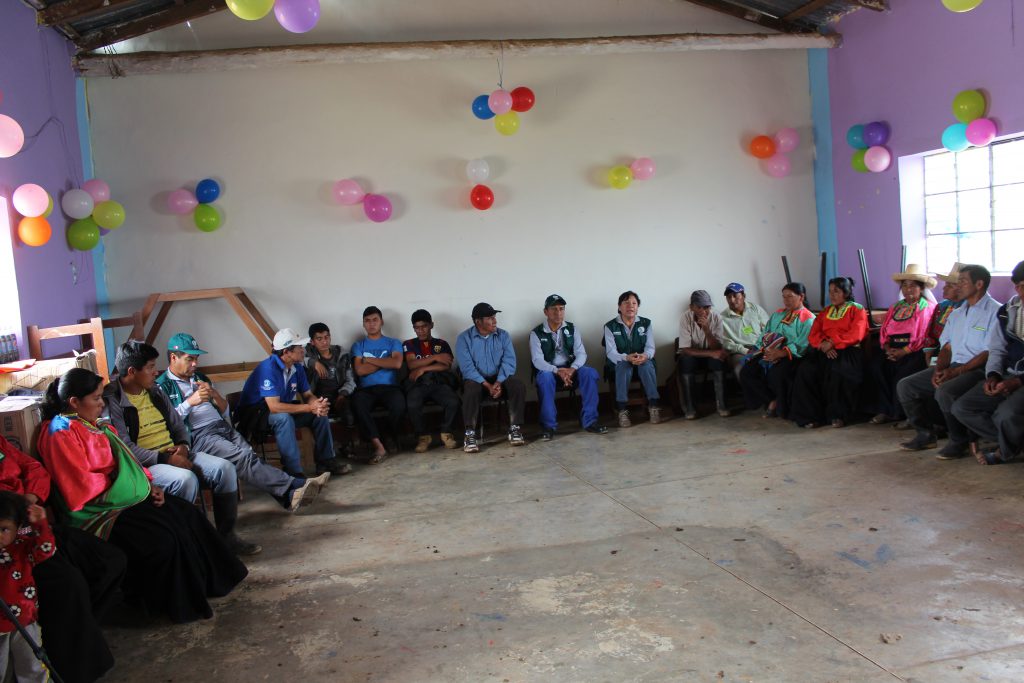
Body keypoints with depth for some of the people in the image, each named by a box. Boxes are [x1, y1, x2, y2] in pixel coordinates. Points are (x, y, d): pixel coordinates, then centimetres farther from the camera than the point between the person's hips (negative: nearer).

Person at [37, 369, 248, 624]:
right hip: (98, 512, -9)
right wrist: (117, 483, -9)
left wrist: (149, 483, 4)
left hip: (128, 498, 10)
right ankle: (181, 603, -5)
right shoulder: (61, 434, -15)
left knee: (187, 513, -3)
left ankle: (210, 579, 6)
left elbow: (124, 460, 17)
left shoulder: (93, 424, 14)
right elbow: (82, 487, -21)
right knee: (162, 537, -24)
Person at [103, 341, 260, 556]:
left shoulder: (155, 392, 15)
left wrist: (183, 445, -2)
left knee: (225, 468, -12)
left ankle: (226, 535, -4)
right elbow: (124, 448, -18)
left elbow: (178, 425, 20)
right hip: (145, 464, -7)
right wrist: (164, 458, -23)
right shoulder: (112, 401, -10)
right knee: (185, 479, -35)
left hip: (174, 454, 7)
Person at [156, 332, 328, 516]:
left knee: (246, 458, -24)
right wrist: (190, 402, -14)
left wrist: (215, 394, 5)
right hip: (198, 436, -6)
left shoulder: (199, 378, 25)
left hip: (222, 426, 6)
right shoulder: (162, 386, 6)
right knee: (242, 458, -29)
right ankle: (295, 487, -37)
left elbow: (225, 411, 24)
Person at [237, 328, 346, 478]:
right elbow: (274, 406, -33)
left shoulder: (297, 367, -2)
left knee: (320, 413, -7)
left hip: (284, 410, 8)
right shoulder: (268, 368, -27)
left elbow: (307, 395, 4)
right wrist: (310, 407, -31)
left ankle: (326, 461, 0)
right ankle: (293, 473, -33)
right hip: (254, 413, -8)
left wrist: (317, 403, -22)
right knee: (284, 418, -37)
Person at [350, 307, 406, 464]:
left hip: (389, 387, 0)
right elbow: (360, 370, 0)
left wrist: (370, 360, 0)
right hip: (367, 389, 0)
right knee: (357, 403, -37)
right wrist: (385, 362, 2)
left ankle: (392, 437, -5)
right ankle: (378, 446, -32)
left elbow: (397, 364, -5)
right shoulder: (358, 346, 19)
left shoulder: (393, 343, 17)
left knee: (399, 403, -36)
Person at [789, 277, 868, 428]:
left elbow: (856, 335, -5)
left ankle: (838, 415, -20)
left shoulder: (857, 310, 11)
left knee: (836, 370, -37)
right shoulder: (825, 312, 26)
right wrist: (823, 345, -9)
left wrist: (832, 342, -16)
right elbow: (813, 334, 13)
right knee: (806, 370, -27)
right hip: (824, 351, 4)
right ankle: (811, 415, -23)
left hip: (848, 351, -4)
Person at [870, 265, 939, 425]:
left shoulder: (928, 308, 5)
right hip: (893, 350, 5)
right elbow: (884, 331, 16)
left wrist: (904, 352, -16)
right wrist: (887, 348, -5)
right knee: (877, 366, -24)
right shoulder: (895, 307, 24)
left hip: (914, 351, -5)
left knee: (902, 372, -32)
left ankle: (899, 413, -13)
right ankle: (885, 410, -17)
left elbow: (922, 337, -6)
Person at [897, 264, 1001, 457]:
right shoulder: (956, 314, 20)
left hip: (978, 369, -8)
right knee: (905, 385, -5)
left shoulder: (995, 311, -5)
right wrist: (939, 369, -5)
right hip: (953, 367, 8)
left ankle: (959, 442, -14)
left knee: (945, 391, -35)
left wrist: (955, 372, -18)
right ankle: (926, 435, 4)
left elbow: (990, 353, -13)